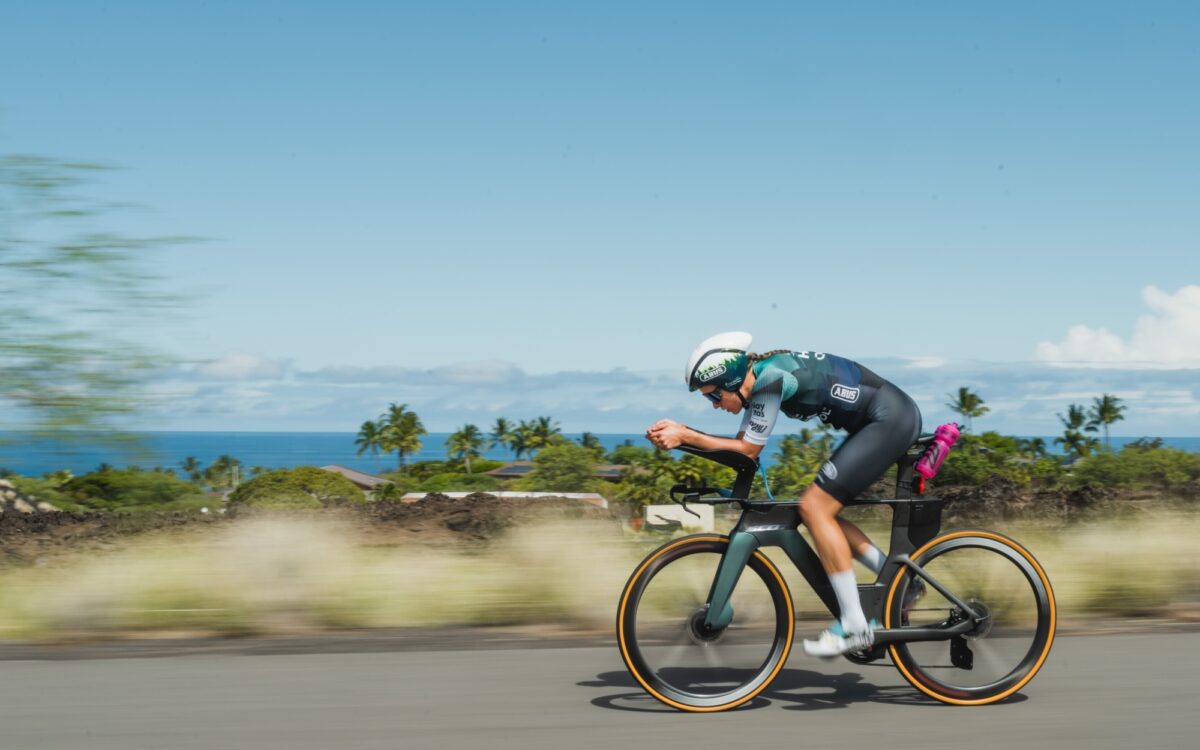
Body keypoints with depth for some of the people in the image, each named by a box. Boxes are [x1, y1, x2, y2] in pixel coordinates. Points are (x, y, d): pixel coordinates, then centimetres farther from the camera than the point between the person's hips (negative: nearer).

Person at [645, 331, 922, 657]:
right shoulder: (757, 380, 8)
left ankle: (854, 627, -9)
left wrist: (684, 436, -14)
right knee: (820, 510, 9)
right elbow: (741, 444, 9)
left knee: (815, 507, -12)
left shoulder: (769, 379, -20)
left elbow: (748, 450, -14)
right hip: (893, 419, 10)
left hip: (892, 419, -10)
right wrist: (679, 432, -1)